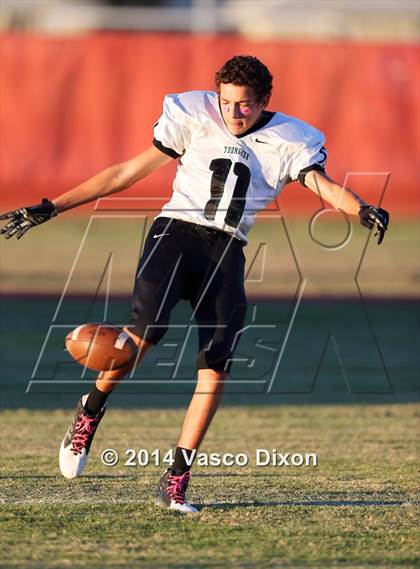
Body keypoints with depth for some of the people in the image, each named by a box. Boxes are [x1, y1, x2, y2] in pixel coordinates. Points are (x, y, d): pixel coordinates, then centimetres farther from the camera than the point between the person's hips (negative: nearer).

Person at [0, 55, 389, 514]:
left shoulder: (287, 142, 6)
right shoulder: (193, 118, 6)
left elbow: (322, 184, -10)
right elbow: (127, 173, 8)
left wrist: (362, 210, -35)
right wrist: (52, 208, 5)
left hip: (227, 252, 2)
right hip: (176, 231, -2)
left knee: (215, 370, -12)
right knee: (145, 331, -27)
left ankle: (176, 479, -2)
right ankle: (89, 415, -3)